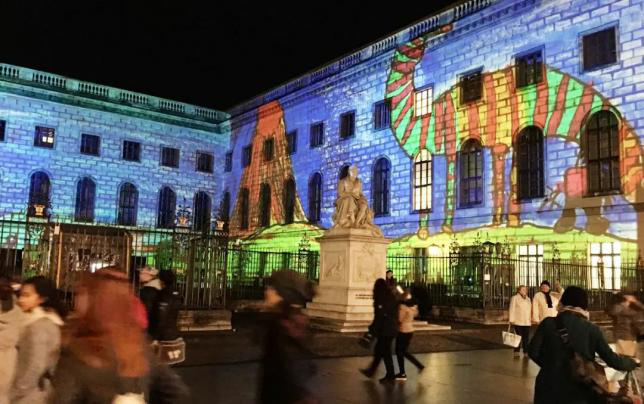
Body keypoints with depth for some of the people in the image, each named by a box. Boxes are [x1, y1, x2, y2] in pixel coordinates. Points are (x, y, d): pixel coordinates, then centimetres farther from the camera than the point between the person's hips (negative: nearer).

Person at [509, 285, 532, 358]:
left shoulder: (528, 299, 18)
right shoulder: (515, 298, 0)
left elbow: (530, 310, 20)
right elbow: (512, 309, -5)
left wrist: (531, 319, 13)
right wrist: (511, 320, -10)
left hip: (527, 322, 5)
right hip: (518, 322, -5)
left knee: (526, 338, 4)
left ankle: (526, 352, 10)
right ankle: (517, 352, 5)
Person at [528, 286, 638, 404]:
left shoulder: (548, 323, -5)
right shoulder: (591, 329, -5)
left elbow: (533, 351, -8)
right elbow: (610, 358, -3)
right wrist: (632, 363, 18)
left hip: (550, 387, 0)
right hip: (579, 391, 0)